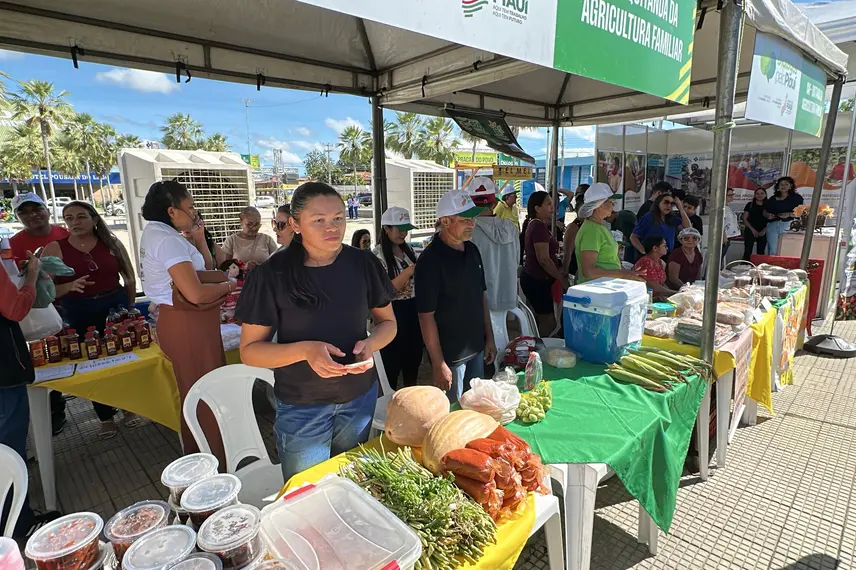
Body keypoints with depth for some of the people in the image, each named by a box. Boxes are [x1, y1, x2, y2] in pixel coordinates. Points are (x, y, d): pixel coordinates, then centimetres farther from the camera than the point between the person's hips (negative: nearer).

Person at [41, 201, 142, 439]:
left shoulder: (111, 242, 0)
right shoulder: (54, 248, -4)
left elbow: (129, 278, 8)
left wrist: (129, 306, 8)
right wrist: (69, 286, -24)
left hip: (117, 307, 1)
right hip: (79, 314, -1)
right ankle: (106, 417, 24)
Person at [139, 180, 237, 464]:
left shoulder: (159, 234, 13)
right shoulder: (167, 239, -19)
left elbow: (204, 268, 18)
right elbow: (196, 294, -29)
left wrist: (198, 238, 7)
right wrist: (229, 284, -13)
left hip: (185, 322, 11)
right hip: (186, 325, -11)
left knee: (195, 391, 21)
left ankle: (196, 454, 36)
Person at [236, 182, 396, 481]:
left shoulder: (363, 264, -6)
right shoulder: (272, 275, -14)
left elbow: (387, 322, 5)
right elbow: (249, 350, -11)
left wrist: (370, 344, -17)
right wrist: (305, 350, -28)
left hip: (360, 397, 3)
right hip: (301, 406, -2)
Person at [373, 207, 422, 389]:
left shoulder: (408, 249, 7)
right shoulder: (378, 255, -15)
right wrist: (409, 271, -27)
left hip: (413, 310, 7)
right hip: (393, 313, -7)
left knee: (413, 357, 20)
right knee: (392, 363, 6)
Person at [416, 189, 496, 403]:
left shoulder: (472, 250, 3)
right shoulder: (430, 261, -20)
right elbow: (426, 316, -19)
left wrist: (489, 337, 11)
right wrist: (438, 364, -18)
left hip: (476, 349, 7)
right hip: (450, 356, -7)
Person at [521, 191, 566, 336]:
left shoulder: (535, 224, 12)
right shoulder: (539, 227, -19)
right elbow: (544, 259, -24)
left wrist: (558, 273, 15)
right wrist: (562, 279, -14)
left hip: (533, 278, 10)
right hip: (537, 280, -10)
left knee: (540, 320, 18)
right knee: (549, 323, -2)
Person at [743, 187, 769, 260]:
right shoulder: (750, 205, 4)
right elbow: (745, 219, -1)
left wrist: (764, 231, -8)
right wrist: (753, 229, -9)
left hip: (763, 233, 2)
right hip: (750, 231, -2)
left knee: (761, 252, 5)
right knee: (747, 252, -8)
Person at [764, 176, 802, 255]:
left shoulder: (796, 198, 8)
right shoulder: (773, 198, 17)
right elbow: (764, 212, 20)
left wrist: (789, 214, -16)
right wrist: (768, 215, -2)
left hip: (788, 226, -3)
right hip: (772, 225, 3)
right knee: (772, 251, -4)